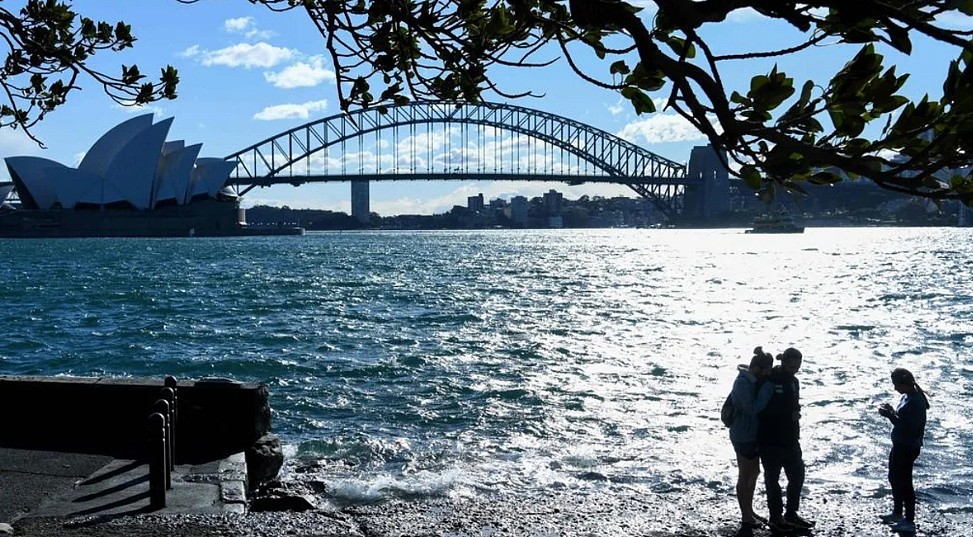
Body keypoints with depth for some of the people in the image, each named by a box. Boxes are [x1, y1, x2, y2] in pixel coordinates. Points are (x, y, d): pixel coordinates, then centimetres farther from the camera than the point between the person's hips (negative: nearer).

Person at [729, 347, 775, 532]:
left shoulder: (753, 381, 5)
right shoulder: (742, 384, -23)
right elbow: (753, 408, -29)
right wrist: (767, 389, -27)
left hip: (753, 434, 10)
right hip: (744, 436, -10)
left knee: (754, 472, 21)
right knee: (745, 476, 1)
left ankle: (749, 512, 35)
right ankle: (746, 519, 11)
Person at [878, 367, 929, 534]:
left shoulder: (915, 401, -23)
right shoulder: (906, 397, 7)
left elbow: (908, 427, -27)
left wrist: (889, 415, -23)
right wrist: (891, 411, 2)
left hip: (908, 448, -10)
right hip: (900, 445, 10)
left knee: (904, 482, -2)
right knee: (894, 478, 22)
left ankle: (909, 522, 8)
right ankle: (897, 513, 38)